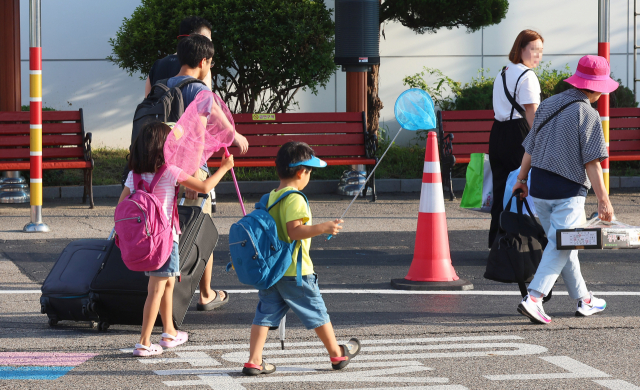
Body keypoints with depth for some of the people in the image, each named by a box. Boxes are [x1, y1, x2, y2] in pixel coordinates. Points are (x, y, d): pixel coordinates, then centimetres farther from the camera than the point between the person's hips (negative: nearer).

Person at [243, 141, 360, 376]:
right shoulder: (294, 199, -16)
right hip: (295, 270, -7)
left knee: (266, 313, 6)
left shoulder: (270, 197, 10)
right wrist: (322, 228, -28)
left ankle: (254, 361, -3)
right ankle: (337, 354, 20)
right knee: (316, 312, 7)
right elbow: (294, 230, -26)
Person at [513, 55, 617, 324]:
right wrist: (603, 200, -13)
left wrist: (522, 179, 24)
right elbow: (592, 162, -16)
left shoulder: (548, 105, 8)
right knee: (560, 247, -4)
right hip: (568, 191, -7)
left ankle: (583, 300, 27)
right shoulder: (587, 114, -13)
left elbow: (530, 148, 13)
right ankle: (533, 298, -17)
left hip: (539, 188, 7)